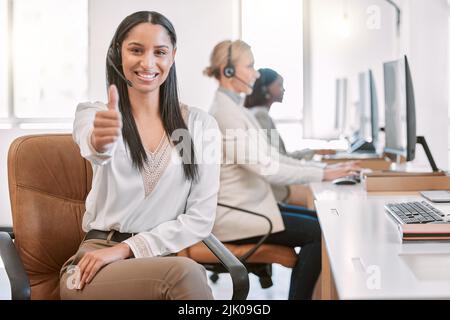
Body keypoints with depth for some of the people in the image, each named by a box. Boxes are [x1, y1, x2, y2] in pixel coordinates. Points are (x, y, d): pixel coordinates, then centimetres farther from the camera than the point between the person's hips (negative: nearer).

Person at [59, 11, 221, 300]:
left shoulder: (201, 125, 6)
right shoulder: (94, 114, 3)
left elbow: (202, 218, 1)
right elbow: (93, 148, -22)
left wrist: (127, 248, -9)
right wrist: (99, 141, -46)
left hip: (166, 257, 2)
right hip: (98, 262, -2)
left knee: (188, 273, -33)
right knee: (182, 273, -32)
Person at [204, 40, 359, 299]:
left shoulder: (234, 107, 12)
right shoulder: (226, 112, -20)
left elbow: (270, 155, 11)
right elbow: (266, 168, -24)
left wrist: (321, 169, 2)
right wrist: (322, 175, -19)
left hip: (247, 205, 10)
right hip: (235, 215, -10)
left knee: (318, 220, 9)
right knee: (318, 233, -10)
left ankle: (300, 293, 14)